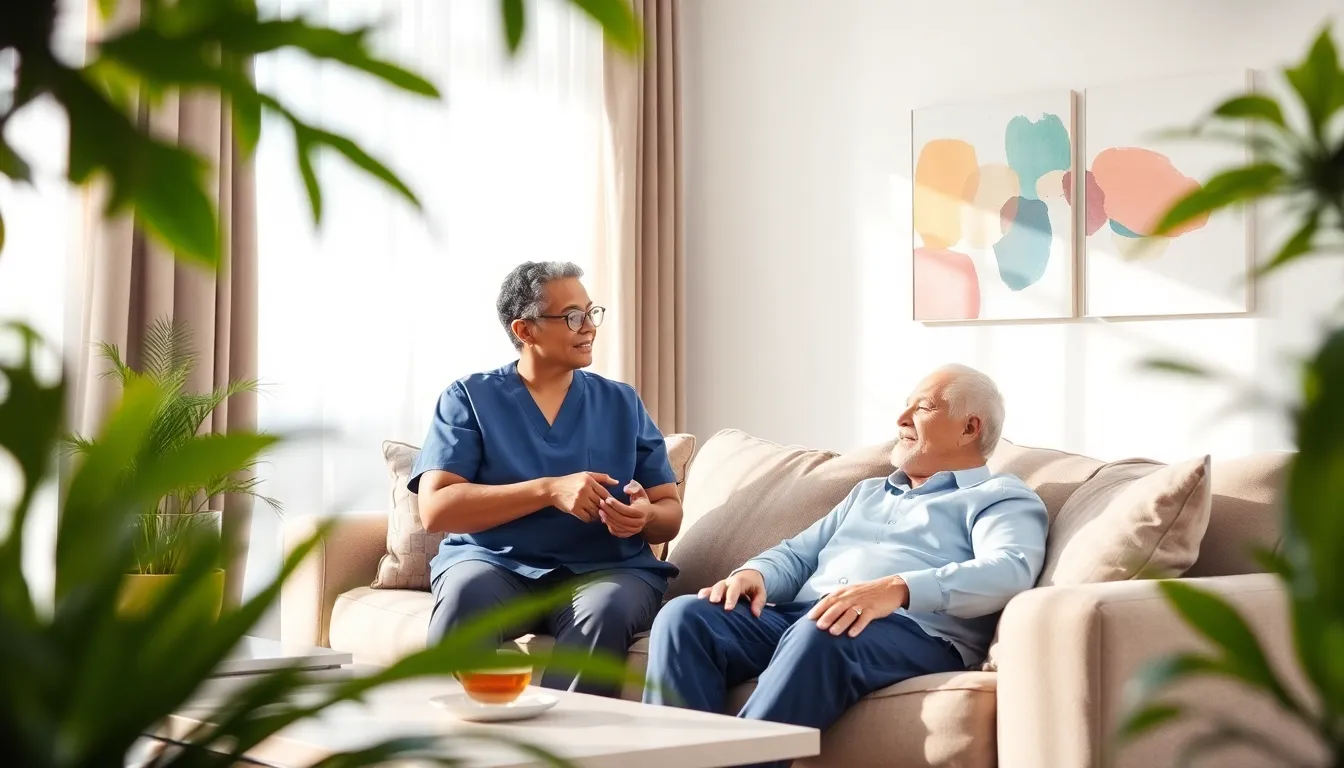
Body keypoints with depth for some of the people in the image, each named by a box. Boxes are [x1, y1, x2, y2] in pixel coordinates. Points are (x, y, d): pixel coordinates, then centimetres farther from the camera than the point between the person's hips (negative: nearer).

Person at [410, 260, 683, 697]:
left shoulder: (622, 403, 16)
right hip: (496, 562, -1)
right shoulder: (470, 398, 7)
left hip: (605, 568, 2)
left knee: (606, 609, -34)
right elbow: (435, 509, -7)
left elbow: (670, 514, 14)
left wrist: (645, 517, -12)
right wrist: (550, 490, -16)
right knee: (466, 592, -36)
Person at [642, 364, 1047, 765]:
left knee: (820, 636, -40)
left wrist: (897, 589, -27)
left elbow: (1009, 571, -11)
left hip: (912, 629, -6)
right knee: (685, 615, -19)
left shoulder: (1000, 497, 11)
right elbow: (798, 554, 28)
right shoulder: (869, 492, 35)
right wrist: (754, 573, 1)